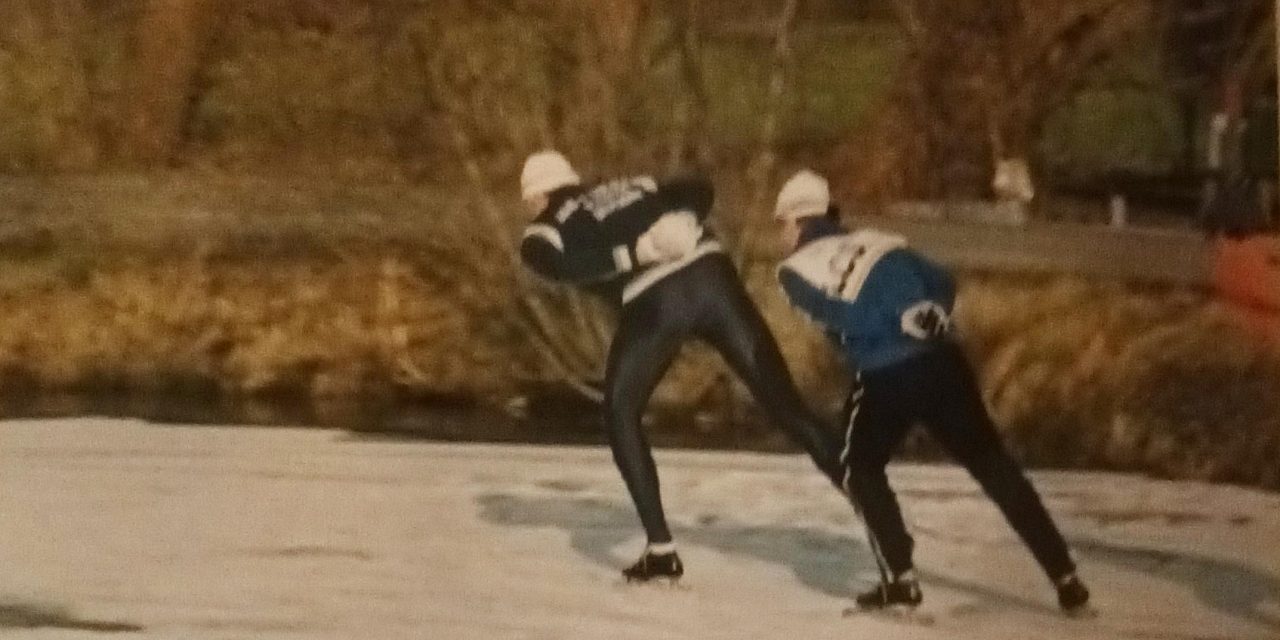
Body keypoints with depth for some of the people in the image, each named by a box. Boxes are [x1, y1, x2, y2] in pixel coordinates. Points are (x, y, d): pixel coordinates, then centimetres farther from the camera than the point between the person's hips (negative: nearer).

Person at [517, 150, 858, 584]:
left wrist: (636, 253, -8)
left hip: (653, 303, -4)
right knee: (783, 402, 4)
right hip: (712, 277, 4)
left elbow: (562, 264, -5)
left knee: (621, 414, 18)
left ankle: (660, 551, 11)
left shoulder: (542, 235, 18)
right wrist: (684, 222, 3)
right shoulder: (632, 187, 33)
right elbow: (700, 190, 20)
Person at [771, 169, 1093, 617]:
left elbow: (844, 316, -8)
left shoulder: (795, 270, 9)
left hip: (884, 378, -4)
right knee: (993, 466, 12)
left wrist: (899, 322, -1)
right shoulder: (880, 244, 21)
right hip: (942, 362, 4)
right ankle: (1066, 579, 9)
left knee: (862, 470, 21)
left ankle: (901, 581, 11)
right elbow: (941, 285, 12)